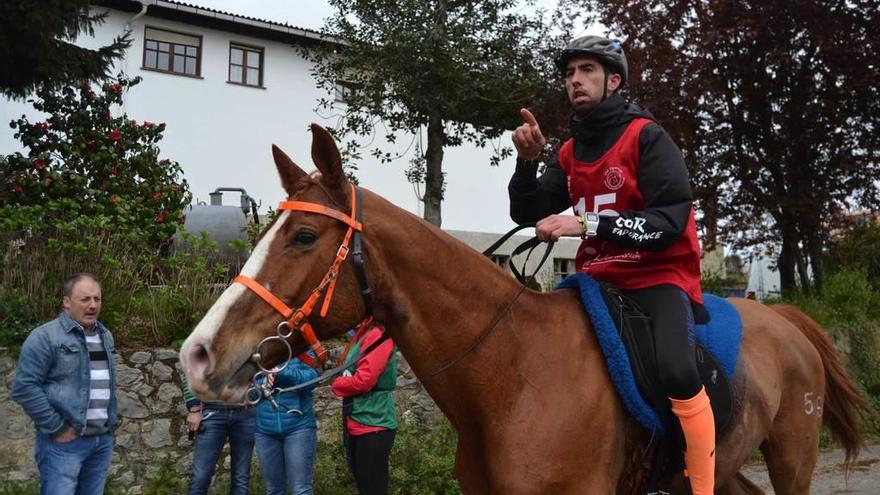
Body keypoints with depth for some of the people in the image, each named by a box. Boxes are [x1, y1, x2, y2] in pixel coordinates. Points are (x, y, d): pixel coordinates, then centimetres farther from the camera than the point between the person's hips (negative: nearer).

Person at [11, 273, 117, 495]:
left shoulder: (106, 336, 13)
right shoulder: (45, 337, -10)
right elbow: (24, 387, -15)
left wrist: (112, 422, 14)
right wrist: (56, 428, -15)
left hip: (103, 439, 7)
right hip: (64, 441, -6)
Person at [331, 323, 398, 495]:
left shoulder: (378, 335, -17)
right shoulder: (364, 334, 14)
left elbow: (363, 381, -23)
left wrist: (336, 385, -6)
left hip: (373, 424, -10)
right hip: (357, 424, 10)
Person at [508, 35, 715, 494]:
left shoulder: (647, 137, -9)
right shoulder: (569, 153, 10)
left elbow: (671, 219, -19)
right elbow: (527, 213, 10)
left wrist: (587, 223, -26)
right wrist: (527, 159, -8)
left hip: (658, 277, -6)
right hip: (597, 281, 7)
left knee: (676, 370, -31)